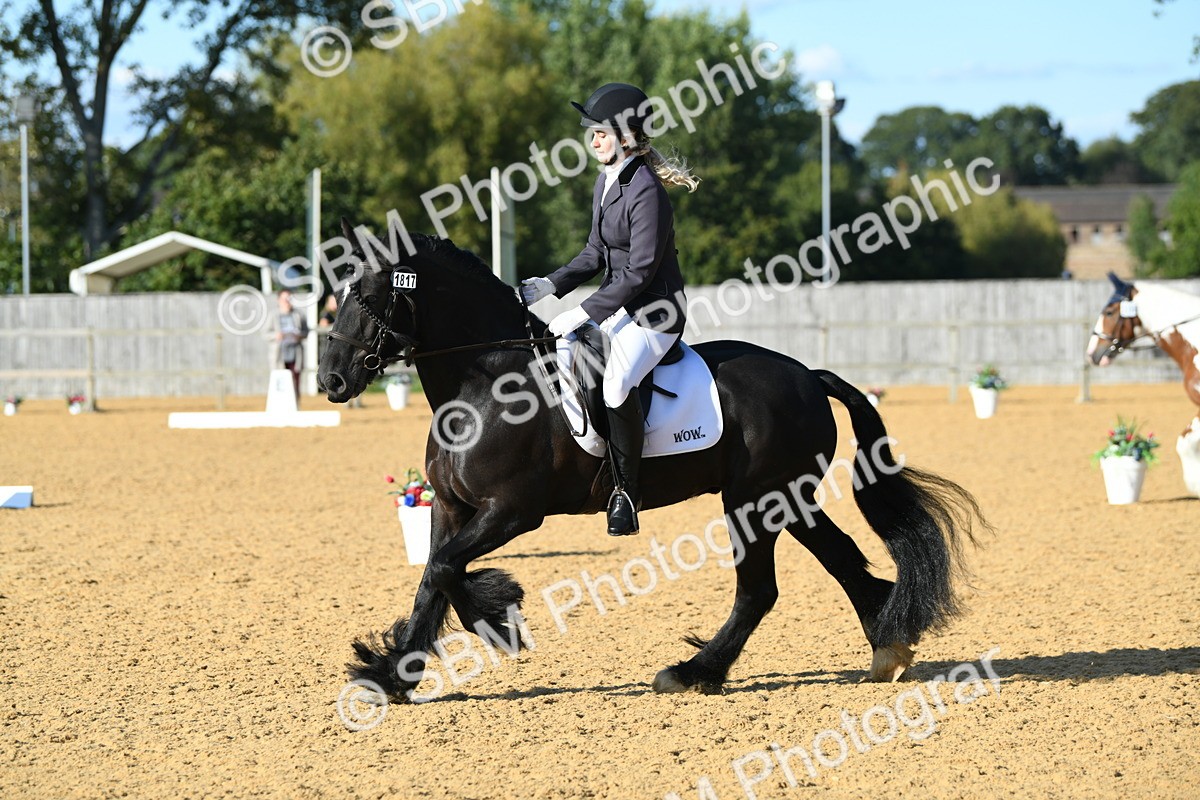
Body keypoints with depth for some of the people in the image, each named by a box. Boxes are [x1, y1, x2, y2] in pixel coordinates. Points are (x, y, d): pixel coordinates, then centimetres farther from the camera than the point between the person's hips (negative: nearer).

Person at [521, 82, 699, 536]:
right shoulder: (607, 181, 9)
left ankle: (626, 491, -19)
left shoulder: (646, 191, -20)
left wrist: (584, 313, -23)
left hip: (654, 314, -10)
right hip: (618, 307, 10)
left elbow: (639, 271, -23)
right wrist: (551, 285, 3)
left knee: (616, 384, -32)